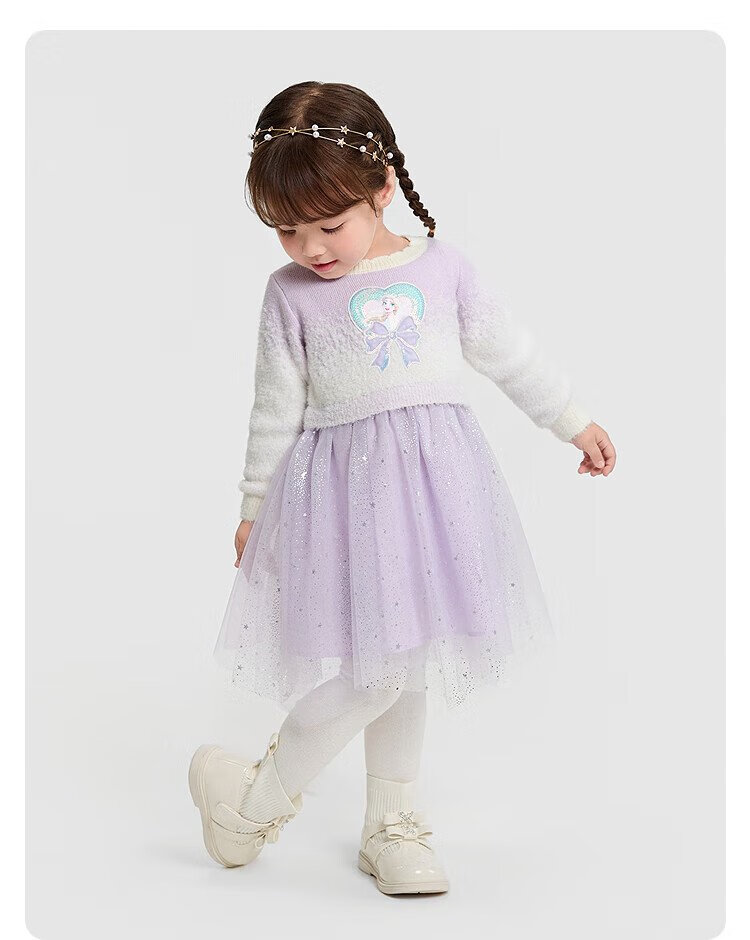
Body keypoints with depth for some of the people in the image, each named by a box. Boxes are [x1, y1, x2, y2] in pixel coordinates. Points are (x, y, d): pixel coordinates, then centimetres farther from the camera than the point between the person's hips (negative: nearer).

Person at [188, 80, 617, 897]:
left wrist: (574, 423, 18)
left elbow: (512, 356, 13)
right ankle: (262, 805, 12)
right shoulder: (289, 295, -2)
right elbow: (277, 411, 5)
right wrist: (254, 508, 9)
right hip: (347, 488, -3)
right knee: (372, 663, -10)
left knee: (409, 658, 11)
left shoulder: (441, 268, 3)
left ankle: (391, 825, 28)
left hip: (437, 477, 3)